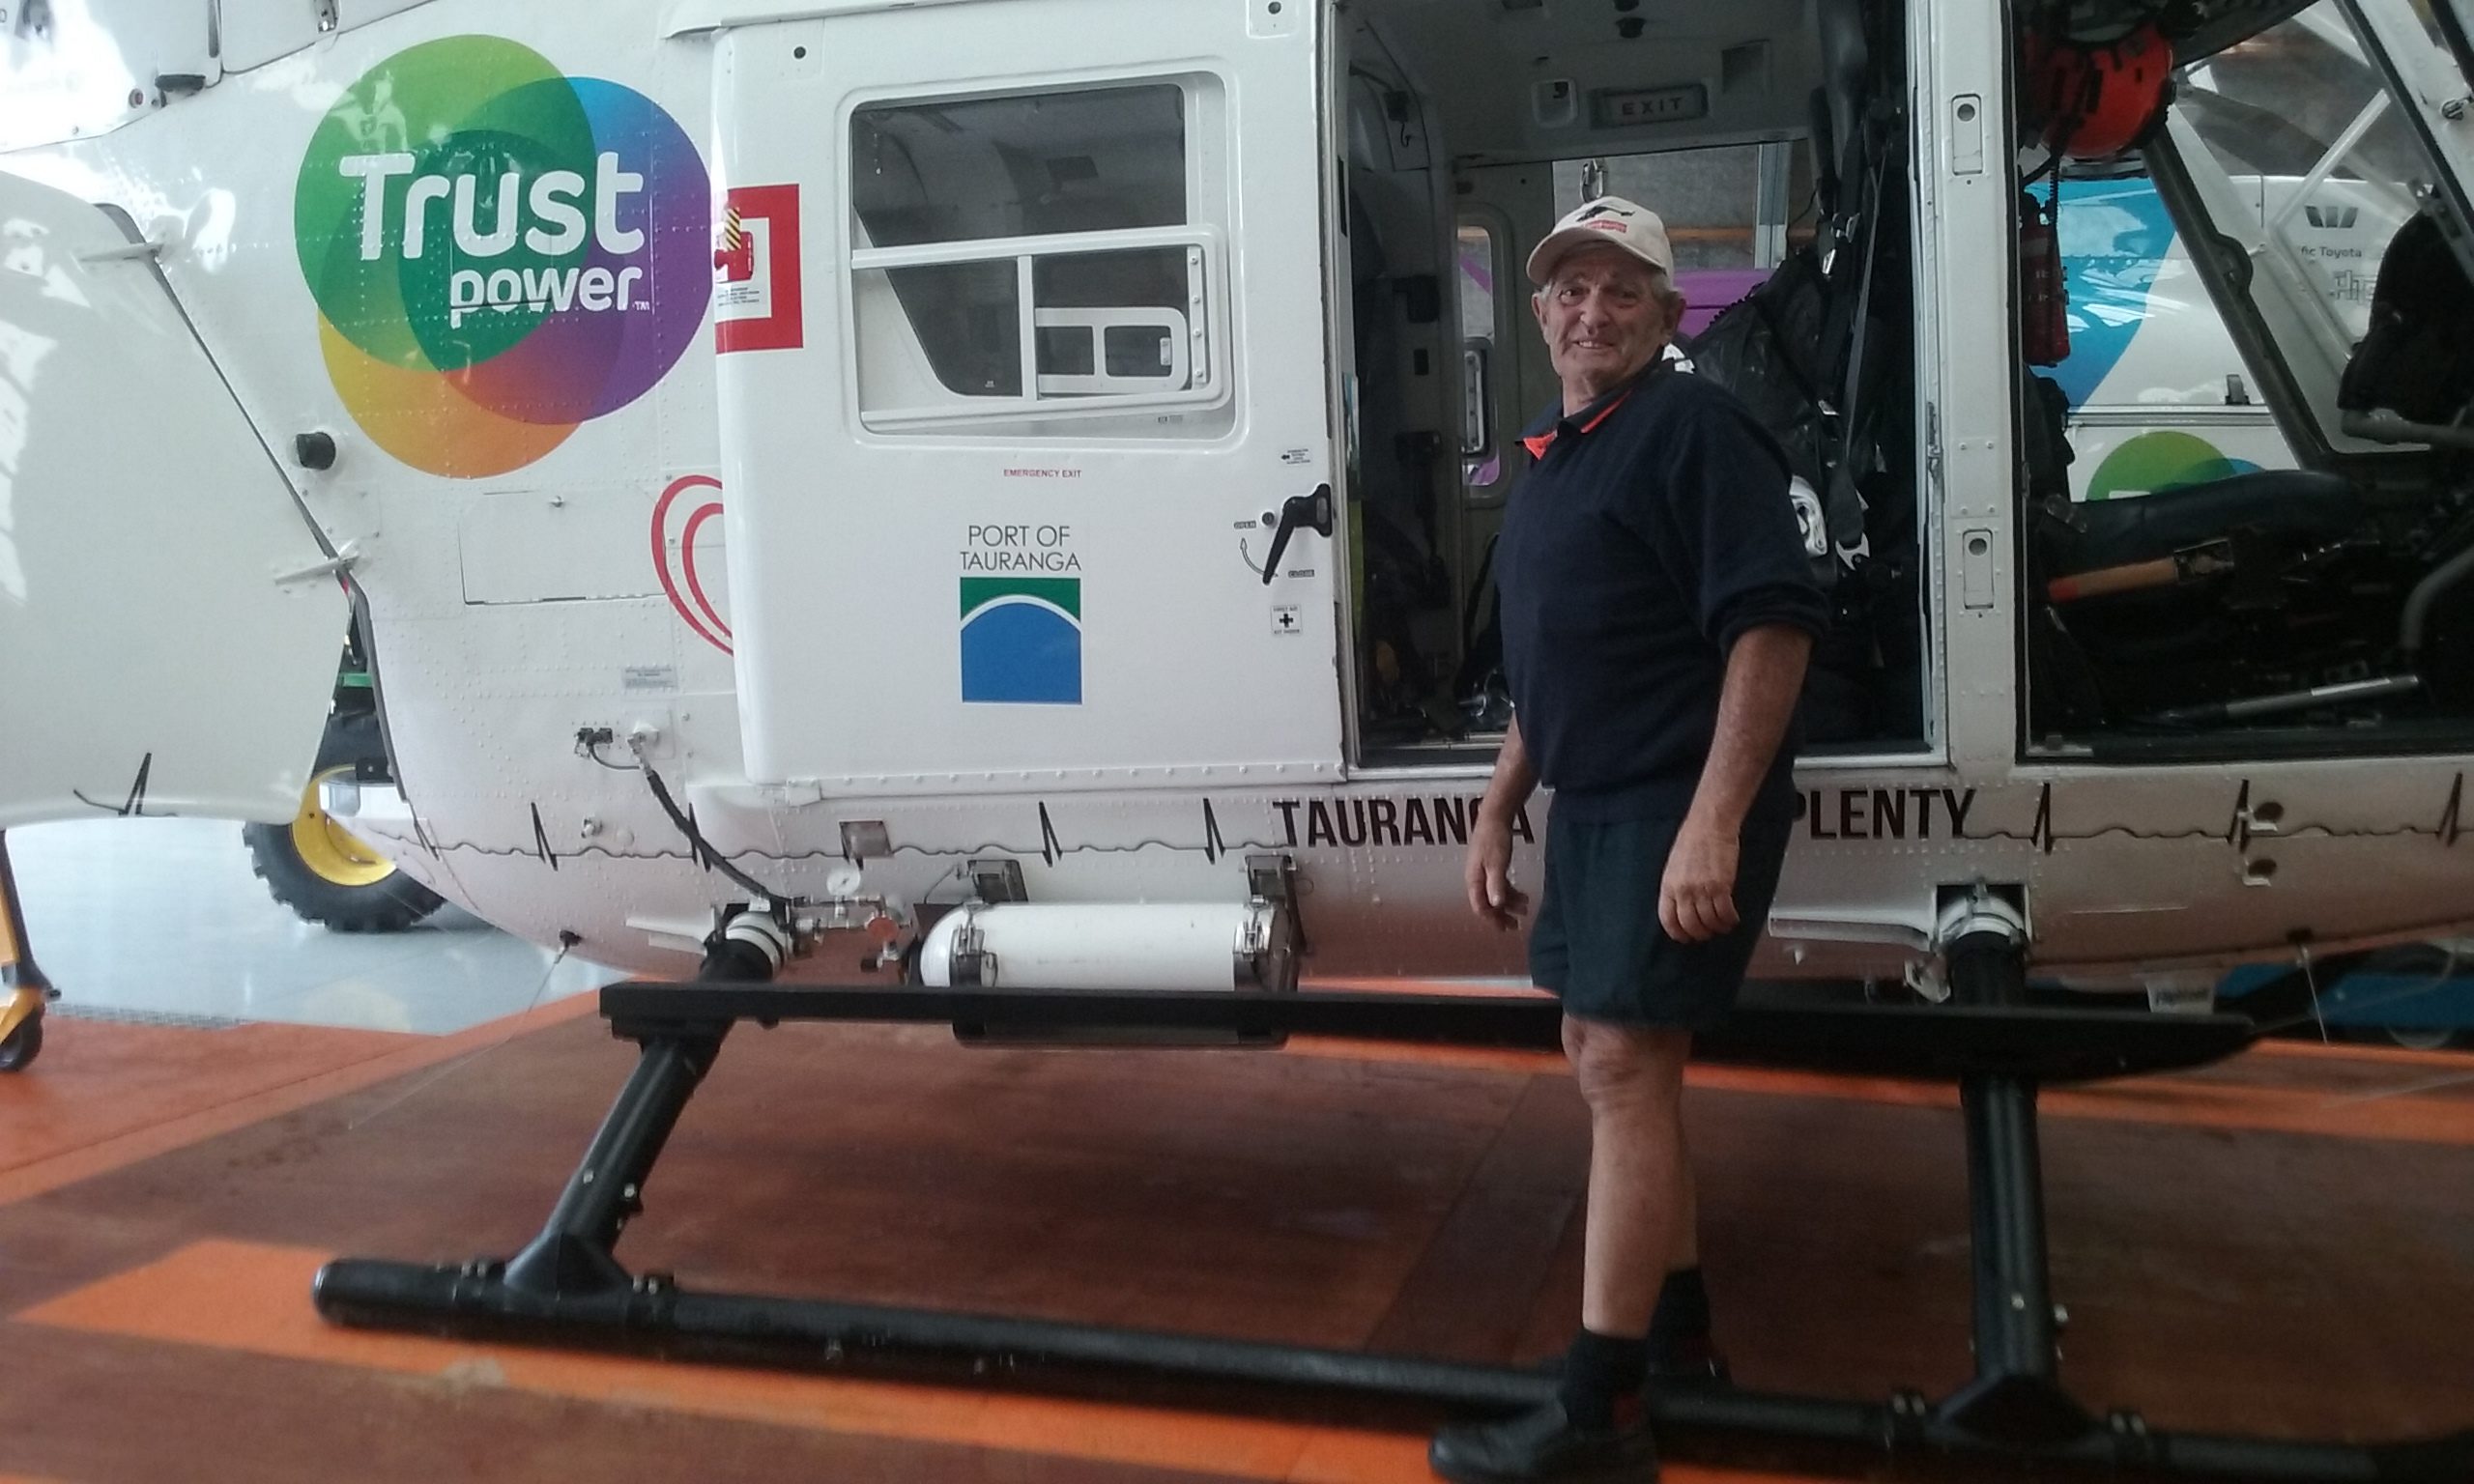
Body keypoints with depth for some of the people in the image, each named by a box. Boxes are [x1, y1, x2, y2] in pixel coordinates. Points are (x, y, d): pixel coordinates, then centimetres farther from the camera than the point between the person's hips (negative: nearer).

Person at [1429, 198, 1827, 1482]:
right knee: (1609, 1061, 15)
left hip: (1680, 807, -9)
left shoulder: (1692, 426, -11)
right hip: (1590, 804, 10)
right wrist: (1497, 813, 20)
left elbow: (1774, 626, -20)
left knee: (1623, 1067, -10)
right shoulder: (1549, 459, 16)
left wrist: (1713, 822, -27)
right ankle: (1675, 1328, 31)